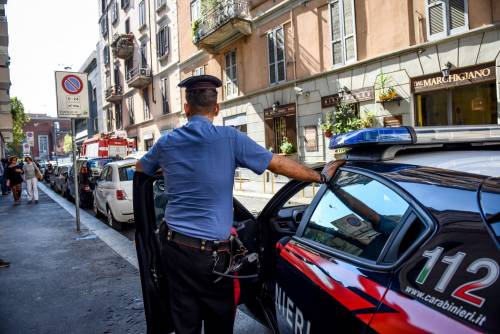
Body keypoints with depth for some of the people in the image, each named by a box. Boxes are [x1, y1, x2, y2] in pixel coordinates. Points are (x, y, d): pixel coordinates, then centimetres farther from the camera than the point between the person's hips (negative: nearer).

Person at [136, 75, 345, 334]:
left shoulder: (166, 142, 3)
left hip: (173, 245, 4)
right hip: (210, 251, -4)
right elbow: (278, 164, -6)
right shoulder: (229, 137, -11)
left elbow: (140, 168, 23)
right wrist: (322, 176, 5)